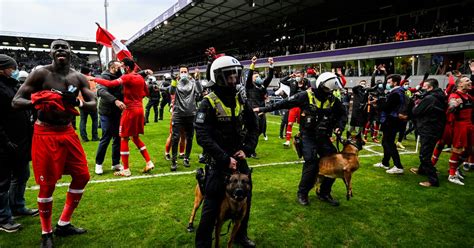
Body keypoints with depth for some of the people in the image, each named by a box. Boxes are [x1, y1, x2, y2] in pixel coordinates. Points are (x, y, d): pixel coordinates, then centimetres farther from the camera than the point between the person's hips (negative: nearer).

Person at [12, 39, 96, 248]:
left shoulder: (79, 78, 4)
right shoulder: (40, 74, -9)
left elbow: (94, 104, -2)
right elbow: (16, 102, -10)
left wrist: (79, 103, -23)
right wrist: (38, 102, -30)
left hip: (68, 132, 5)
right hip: (45, 135, -5)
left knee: (82, 176, 7)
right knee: (47, 184, 0)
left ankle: (63, 225, 25)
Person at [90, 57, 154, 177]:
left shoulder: (127, 77, -13)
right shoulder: (140, 77, 10)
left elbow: (110, 84, -24)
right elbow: (146, 92, 22)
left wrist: (94, 79, -14)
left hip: (130, 110, -7)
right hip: (139, 109, 7)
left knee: (124, 139, 3)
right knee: (135, 137, 19)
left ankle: (126, 170, 8)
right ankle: (149, 162, 15)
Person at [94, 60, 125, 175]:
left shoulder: (119, 77, 10)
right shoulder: (104, 77, -10)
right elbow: (101, 91, -28)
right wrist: (115, 100, -42)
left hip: (118, 113, 6)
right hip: (107, 113, -6)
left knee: (118, 138, 9)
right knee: (106, 138, -1)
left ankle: (116, 163, 20)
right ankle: (98, 164, 16)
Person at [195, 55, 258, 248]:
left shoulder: (241, 101, 3)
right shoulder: (208, 104, -15)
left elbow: (253, 128, 9)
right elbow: (203, 137, -21)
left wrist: (247, 149, -5)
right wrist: (225, 159, -23)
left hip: (239, 158, 6)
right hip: (218, 161, -6)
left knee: (245, 199, 17)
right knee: (212, 204, 1)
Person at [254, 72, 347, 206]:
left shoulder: (333, 100, 2)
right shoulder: (306, 96, -12)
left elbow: (343, 114, 17)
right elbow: (284, 103, -10)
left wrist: (339, 127, -3)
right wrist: (263, 109, -10)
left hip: (323, 137, 5)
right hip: (308, 136, -5)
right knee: (312, 164, -17)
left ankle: (324, 193, 20)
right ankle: (302, 193, 5)